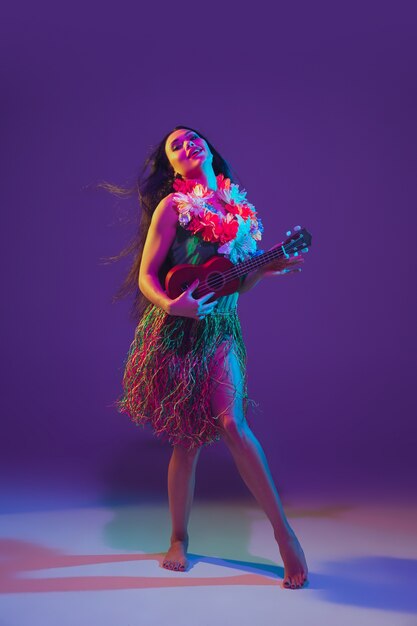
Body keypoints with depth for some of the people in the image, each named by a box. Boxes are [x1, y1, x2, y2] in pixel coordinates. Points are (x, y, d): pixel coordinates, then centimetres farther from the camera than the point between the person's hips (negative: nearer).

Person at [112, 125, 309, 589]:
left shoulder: (237, 207, 10)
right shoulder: (173, 206, -4)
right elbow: (146, 276, -5)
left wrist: (270, 269, -2)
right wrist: (171, 305, -24)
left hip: (220, 330, 3)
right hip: (175, 332, -2)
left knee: (231, 424, -14)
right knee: (187, 438, 3)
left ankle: (283, 530, -5)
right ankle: (179, 539, 22)